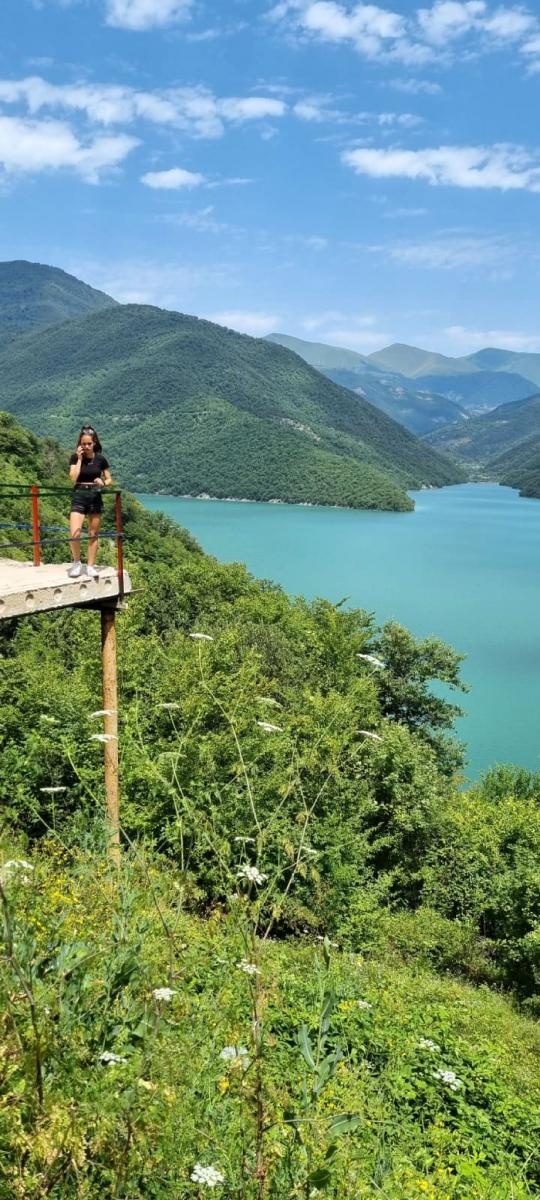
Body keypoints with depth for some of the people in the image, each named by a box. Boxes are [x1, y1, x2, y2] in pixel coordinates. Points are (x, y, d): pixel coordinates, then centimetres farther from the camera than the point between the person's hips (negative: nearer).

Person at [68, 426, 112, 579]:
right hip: (79, 497, -1)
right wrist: (79, 458, -13)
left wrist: (103, 483, -15)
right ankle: (76, 562, 7)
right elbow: (73, 478, -13)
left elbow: (109, 480, 7)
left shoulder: (100, 459, 1)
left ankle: (91, 566, 16)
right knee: (74, 534, -14)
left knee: (93, 534, 6)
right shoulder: (75, 457, -1)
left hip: (95, 497, 1)